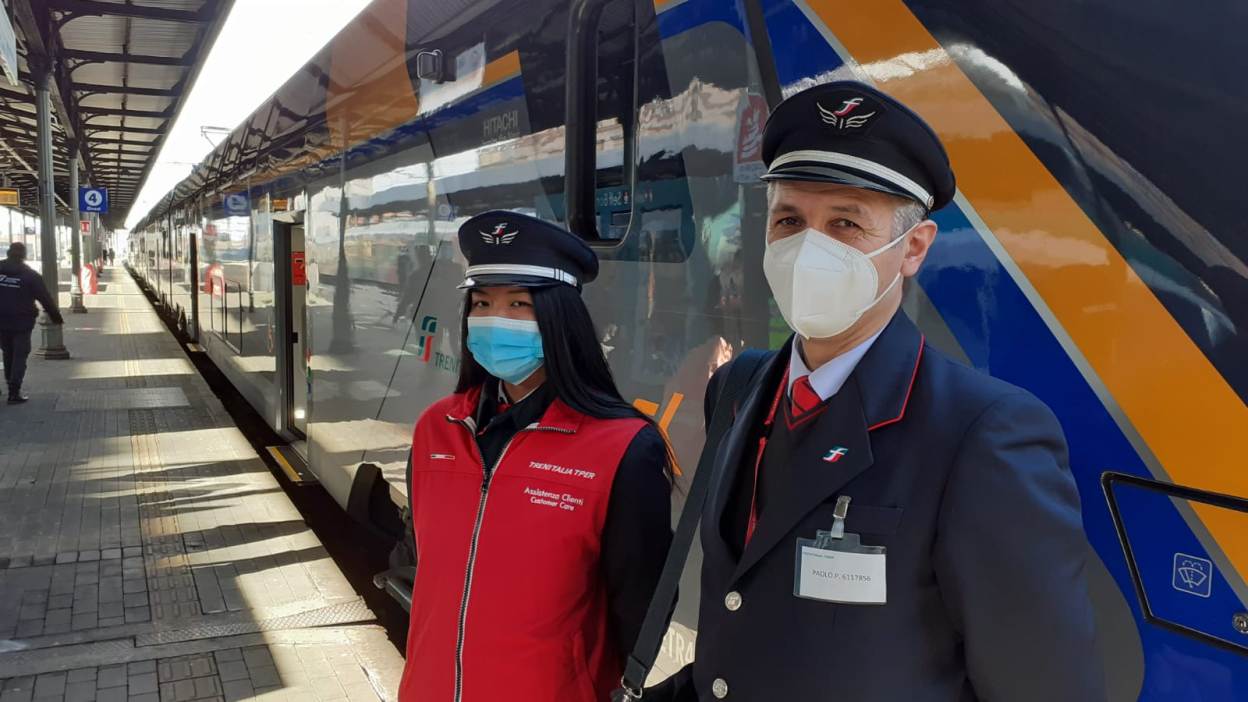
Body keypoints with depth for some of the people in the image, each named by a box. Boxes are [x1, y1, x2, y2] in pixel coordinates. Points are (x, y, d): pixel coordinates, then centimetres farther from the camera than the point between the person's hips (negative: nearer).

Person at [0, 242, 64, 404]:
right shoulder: (30, 275, -10)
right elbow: (46, 299, -8)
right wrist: (57, 317, 1)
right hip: (22, 322, -4)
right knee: (20, 356, 1)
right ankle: (14, 393, -4)